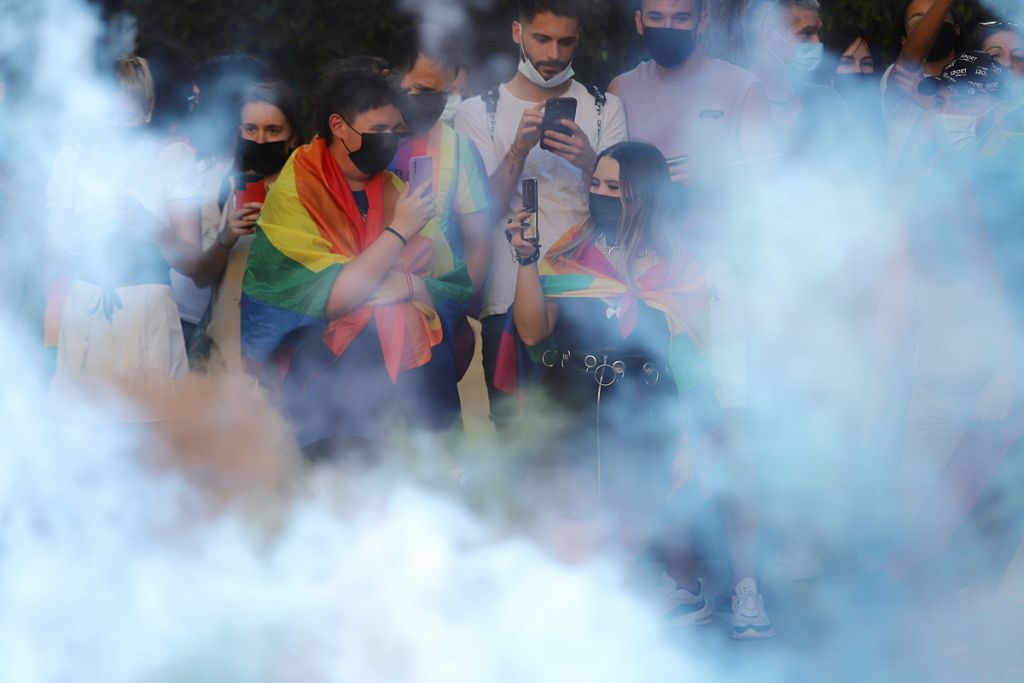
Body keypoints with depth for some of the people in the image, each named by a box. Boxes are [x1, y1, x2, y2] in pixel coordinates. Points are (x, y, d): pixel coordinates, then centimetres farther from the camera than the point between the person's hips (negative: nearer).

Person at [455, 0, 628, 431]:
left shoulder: (604, 109, 11)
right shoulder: (479, 113, 7)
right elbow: (484, 214, -2)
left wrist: (588, 163, -19)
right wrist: (519, 150, -17)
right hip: (509, 299, -1)